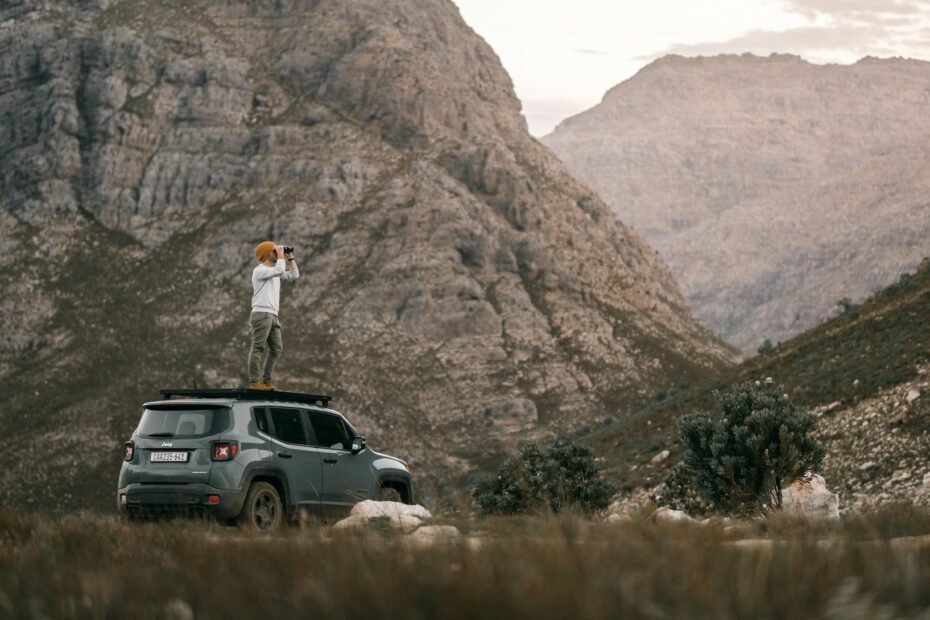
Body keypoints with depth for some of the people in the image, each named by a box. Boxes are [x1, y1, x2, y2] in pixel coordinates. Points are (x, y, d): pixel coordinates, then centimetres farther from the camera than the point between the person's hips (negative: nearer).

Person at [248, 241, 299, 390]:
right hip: (261, 314, -9)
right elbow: (280, 270, -22)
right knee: (258, 348, -11)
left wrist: (290, 257, 16)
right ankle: (254, 382, -14)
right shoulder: (260, 270, -7)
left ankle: (266, 381, 9)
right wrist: (281, 254, -9)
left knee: (276, 348, 7)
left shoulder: (274, 271, 21)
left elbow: (294, 276, 20)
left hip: (273, 316, 9)